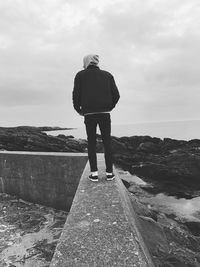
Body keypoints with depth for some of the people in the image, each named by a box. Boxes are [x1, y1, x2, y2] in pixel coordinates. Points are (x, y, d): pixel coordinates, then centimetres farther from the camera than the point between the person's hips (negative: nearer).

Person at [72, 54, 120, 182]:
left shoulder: (80, 75, 8)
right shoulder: (107, 75, 13)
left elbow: (76, 95, -1)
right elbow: (116, 95, 7)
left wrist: (79, 110, 14)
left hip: (89, 114, -1)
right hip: (105, 113, 1)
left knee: (91, 142, 7)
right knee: (107, 142, 8)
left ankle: (94, 173, 4)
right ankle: (109, 172, 9)